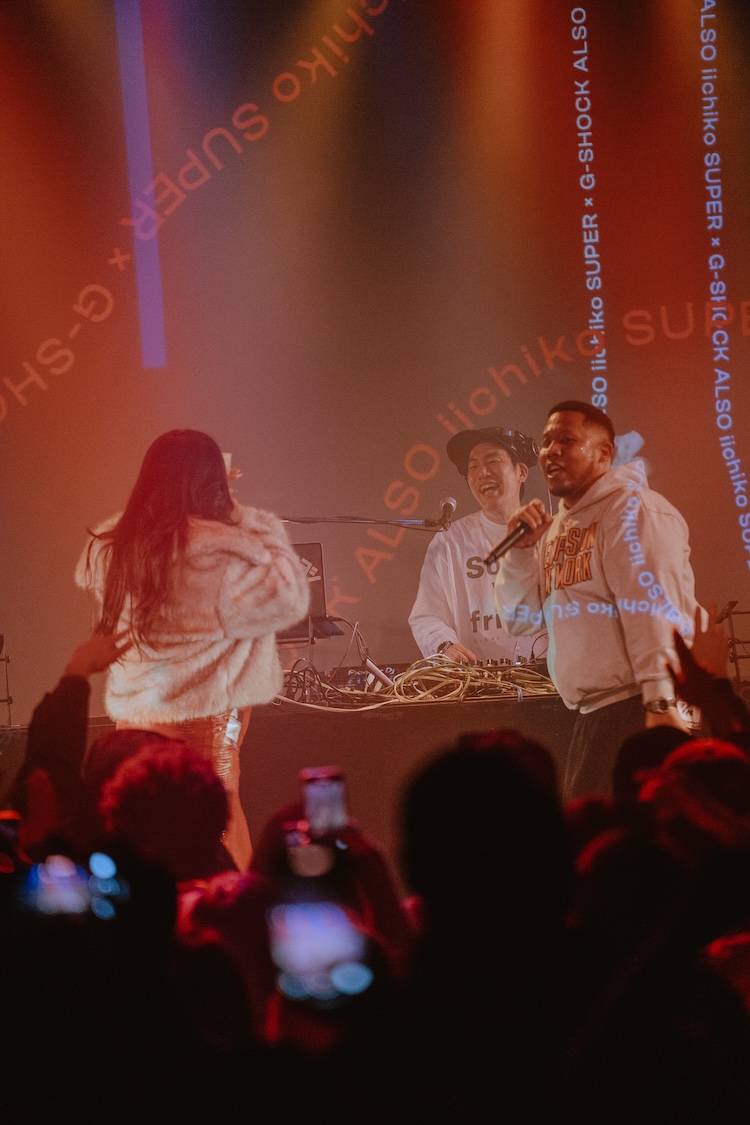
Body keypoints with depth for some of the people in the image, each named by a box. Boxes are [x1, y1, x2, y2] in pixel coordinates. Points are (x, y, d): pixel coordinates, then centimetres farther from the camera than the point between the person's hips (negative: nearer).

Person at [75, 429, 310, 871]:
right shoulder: (219, 556, -18)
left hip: (135, 719, 6)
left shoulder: (110, 549, -1)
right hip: (205, 720, -6)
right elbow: (290, 598, -15)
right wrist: (262, 527, -5)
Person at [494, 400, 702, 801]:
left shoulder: (630, 509, -9)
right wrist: (521, 548, 0)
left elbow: (654, 612, -18)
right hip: (592, 716, 9)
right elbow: (520, 619, 15)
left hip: (635, 708, -9)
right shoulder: (555, 528, 17)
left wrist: (660, 704, -26)